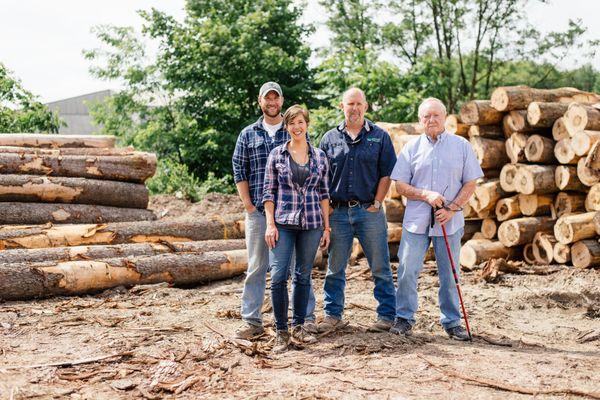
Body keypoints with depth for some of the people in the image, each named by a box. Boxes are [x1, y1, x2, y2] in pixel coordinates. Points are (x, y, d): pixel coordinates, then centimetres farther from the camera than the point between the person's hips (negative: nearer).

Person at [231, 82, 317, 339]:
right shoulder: (248, 134, 10)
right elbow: (239, 170, 7)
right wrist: (247, 204, -2)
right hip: (258, 211, 1)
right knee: (256, 267, 4)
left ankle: (307, 317, 13)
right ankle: (251, 321, 9)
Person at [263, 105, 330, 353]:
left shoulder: (319, 156, 8)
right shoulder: (277, 154, 3)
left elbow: (324, 193, 10)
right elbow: (269, 191, 2)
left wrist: (326, 227, 7)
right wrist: (270, 224, -6)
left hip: (312, 223, 2)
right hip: (283, 223, -2)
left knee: (304, 276, 8)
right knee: (278, 276, -9)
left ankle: (298, 326, 22)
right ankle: (281, 332, 3)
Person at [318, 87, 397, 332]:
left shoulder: (380, 137, 4)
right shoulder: (330, 138, 9)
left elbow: (386, 174, 1)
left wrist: (376, 203, -7)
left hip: (369, 211, -2)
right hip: (338, 211, 2)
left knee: (380, 268, 3)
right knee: (335, 268, 8)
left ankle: (387, 315, 13)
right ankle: (332, 315, 19)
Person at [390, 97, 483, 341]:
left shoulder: (462, 146, 5)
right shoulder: (412, 148, 5)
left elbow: (470, 184, 3)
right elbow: (400, 185, 3)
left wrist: (452, 208, -10)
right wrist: (426, 195, -13)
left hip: (450, 222, 0)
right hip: (416, 220, 0)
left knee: (449, 274, 6)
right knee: (407, 270, -2)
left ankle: (452, 322, 18)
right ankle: (404, 318, 12)